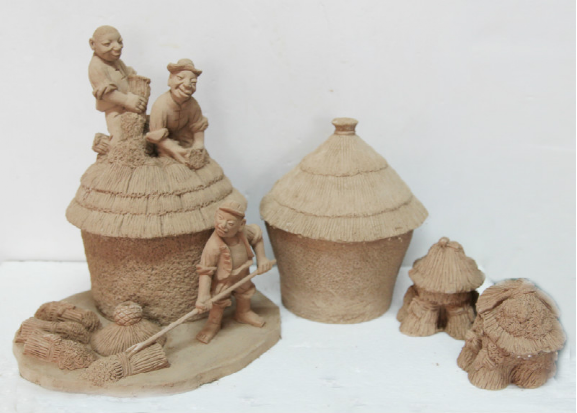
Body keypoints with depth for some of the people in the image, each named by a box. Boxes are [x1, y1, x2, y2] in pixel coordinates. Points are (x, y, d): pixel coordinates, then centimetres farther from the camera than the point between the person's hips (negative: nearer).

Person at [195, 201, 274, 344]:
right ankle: (214, 323, 45)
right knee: (218, 303, 14)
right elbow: (205, 272, -34)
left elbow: (257, 237, 0)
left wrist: (261, 258, -4)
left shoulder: (245, 232, -25)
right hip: (221, 280, -6)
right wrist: (203, 298, -37)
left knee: (245, 293, 29)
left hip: (242, 275, 6)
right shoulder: (213, 246, -40)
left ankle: (244, 313, 61)